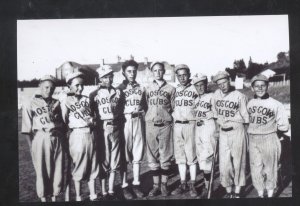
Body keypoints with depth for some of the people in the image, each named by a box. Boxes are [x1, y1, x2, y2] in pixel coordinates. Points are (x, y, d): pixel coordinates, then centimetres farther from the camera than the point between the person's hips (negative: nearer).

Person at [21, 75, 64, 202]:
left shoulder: (56, 103, 12)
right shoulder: (30, 104, 2)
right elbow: (26, 129, -1)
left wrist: (63, 140, 7)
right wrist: (31, 146, -5)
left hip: (57, 139, 3)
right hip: (40, 139, -3)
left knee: (57, 169, 6)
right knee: (42, 170, 3)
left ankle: (54, 197, 20)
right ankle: (43, 198, 16)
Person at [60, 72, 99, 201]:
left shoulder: (86, 99, 10)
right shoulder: (66, 102, -4)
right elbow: (64, 121, -7)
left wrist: (91, 121, 0)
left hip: (90, 134, 5)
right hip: (77, 135, -4)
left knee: (92, 166, 9)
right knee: (79, 167, 3)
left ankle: (93, 195, 20)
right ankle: (78, 197, 17)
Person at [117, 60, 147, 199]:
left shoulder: (141, 88, 12)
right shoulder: (119, 88, 2)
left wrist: (140, 112, 2)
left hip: (138, 121, 3)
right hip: (125, 121, -3)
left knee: (137, 154, 7)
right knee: (124, 156, -2)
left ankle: (136, 184, 15)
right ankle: (124, 186, 5)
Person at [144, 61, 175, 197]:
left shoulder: (170, 89, 6)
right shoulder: (148, 89, 10)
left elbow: (173, 108, 7)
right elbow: (145, 106, 12)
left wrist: (168, 120, -1)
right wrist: (148, 119, 3)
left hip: (165, 125, -1)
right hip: (151, 125, 2)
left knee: (165, 156, 2)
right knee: (152, 156, 4)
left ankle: (164, 185, 13)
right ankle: (156, 185, 12)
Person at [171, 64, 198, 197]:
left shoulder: (195, 89, -2)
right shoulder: (175, 90, 11)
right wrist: (174, 115, 7)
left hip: (190, 125, -4)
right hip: (177, 125, 5)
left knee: (191, 155, -2)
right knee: (180, 156, 7)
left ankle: (192, 185, 6)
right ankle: (183, 184, 15)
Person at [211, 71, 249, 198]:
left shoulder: (239, 96, -6)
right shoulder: (216, 95, 5)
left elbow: (245, 118, -2)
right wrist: (220, 122, 6)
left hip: (237, 130, -3)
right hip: (223, 132, 4)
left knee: (238, 162, 3)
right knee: (224, 163, 3)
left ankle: (237, 192, 14)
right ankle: (228, 192, 17)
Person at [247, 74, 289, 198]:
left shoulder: (276, 104, -7)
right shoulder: (250, 104, 5)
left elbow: (284, 127, -4)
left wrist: (270, 128, 1)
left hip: (269, 140, -3)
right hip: (253, 140, 3)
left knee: (270, 169, 7)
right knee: (256, 169, 6)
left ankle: (270, 194, 24)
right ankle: (260, 194, 22)